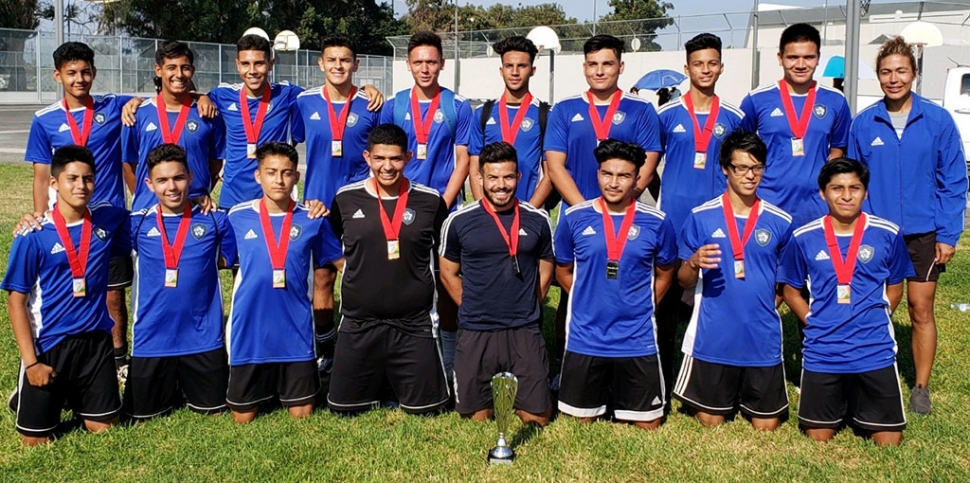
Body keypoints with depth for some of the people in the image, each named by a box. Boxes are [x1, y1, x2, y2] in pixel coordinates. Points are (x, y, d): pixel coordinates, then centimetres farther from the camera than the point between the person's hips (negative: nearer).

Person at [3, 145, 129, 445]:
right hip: (48, 344, -3)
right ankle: (26, 396, 36)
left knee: (103, 427, 10)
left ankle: (73, 397, 38)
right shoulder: (35, 236, -13)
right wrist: (30, 361, -14)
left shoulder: (109, 219, -3)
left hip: (96, 340, 3)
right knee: (36, 439, 6)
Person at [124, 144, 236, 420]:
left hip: (203, 337, 0)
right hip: (151, 338, 1)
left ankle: (187, 387, 43)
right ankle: (171, 389, 41)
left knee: (214, 412, 13)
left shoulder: (215, 220, -3)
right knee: (143, 416, 12)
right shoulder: (137, 224, -2)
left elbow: (227, 260, 9)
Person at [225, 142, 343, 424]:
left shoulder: (312, 220, -2)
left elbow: (343, 261, 7)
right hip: (250, 332, 0)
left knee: (303, 416, 9)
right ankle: (264, 389, 42)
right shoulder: (237, 217, -2)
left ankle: (286, 390, 39)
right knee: (243, 419, 12)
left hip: (296, 332, 0)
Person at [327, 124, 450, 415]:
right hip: (358, 324, 1)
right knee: (343, 408, 8)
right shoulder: (346, 199, 0)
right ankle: (378, 382, 37)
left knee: (426, 409, 6)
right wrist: (356, 275, 8)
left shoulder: (430, 201, -3)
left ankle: (396, 379, 36)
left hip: (414, 324, -1)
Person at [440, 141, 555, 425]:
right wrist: (473, 308, 4)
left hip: (525, 331, 1)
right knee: (478, 417, 7)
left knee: (537, 418, 1)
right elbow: (448, 273, 8)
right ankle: (491, 391, 38)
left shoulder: (538, 220, 0)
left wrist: (526, 308, 7)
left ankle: (517, 389, 32)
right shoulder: (459, 221, -3)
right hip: (475, 333, 0)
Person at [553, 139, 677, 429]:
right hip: (585, 339, 0)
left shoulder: (656, 223, -5)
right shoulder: (574, 218, -5)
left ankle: (619, 391, 37)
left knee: (648, 425, 10)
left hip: (637, 340, 0)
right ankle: (601, 392, 43)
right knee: (582, 421, 13)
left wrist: (640, 308, 2)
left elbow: (664, 274, 10)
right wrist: (590, 304, 2)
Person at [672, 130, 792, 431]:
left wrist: (763, 303, -5)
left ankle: (745, 395, 38)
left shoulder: (780, 222, 0)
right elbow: (684, 282, -1)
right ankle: (728, 395, 41)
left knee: (766, 426, 9)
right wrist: (694, 263, -21)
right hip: (712, 338, -1)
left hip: (763, 340, 1)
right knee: (710, 422, 10)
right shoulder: (701, 217, -4)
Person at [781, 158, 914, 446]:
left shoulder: (888, 234, -3)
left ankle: (858, 402, 31)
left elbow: (895, 287, 11)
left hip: (875, 352, 0)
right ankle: (839, 404, 38)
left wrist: (873, 321, 1)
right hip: (822, 354, 0)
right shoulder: (804, 238, -3)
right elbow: (791, 291, 8)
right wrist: (816, 322, -3)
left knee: (889, 442, 3)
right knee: (818, 439, 9)